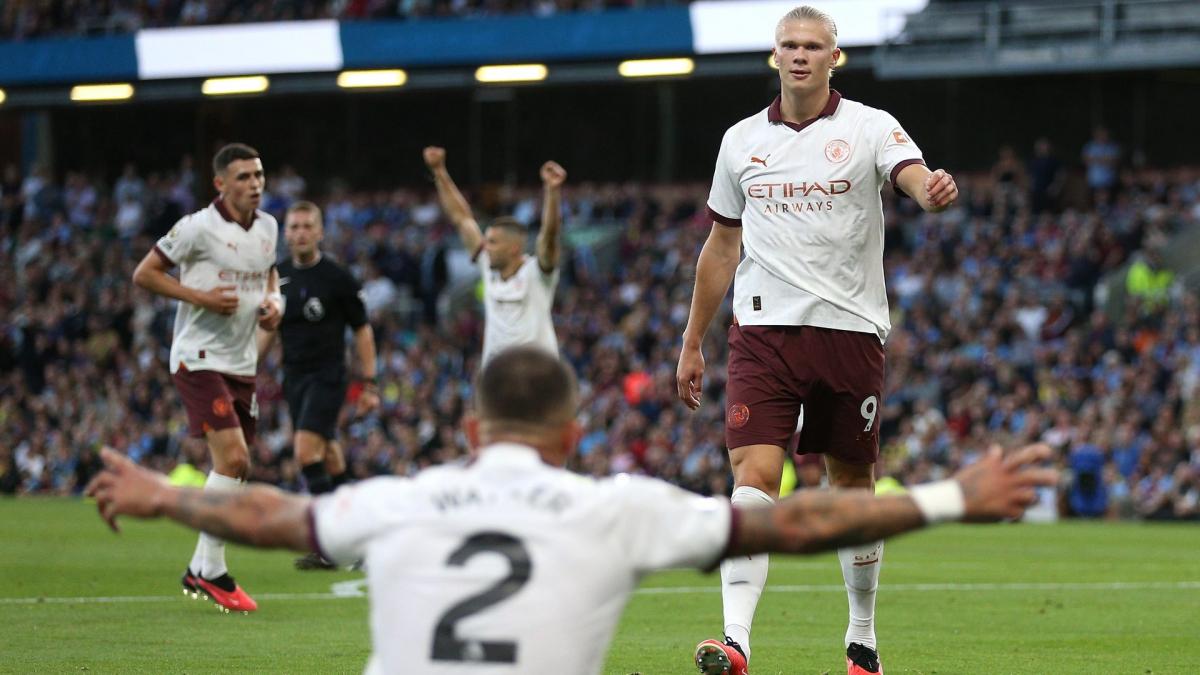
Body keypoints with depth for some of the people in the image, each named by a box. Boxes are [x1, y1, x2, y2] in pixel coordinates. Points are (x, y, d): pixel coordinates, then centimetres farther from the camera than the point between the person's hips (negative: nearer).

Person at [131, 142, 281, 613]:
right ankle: (213, 572, -9)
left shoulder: (268, 227, 8)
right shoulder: (199, 228, -13)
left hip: (242, 363, 8)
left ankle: (199, 570, 21)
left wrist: (274, 301, 5)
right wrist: (202, 297, -19)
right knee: (232, 457, -18)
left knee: (235, 468, 9)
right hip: (200, 358, -8)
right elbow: (144, 274, -9)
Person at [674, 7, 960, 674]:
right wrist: (692, 344, 18)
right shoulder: (741, 141, 9)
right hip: (764, 330, 1)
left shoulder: (869, 128, 0)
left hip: (851, 330, -1)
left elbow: (915, 178, -20)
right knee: (754, 477, -14)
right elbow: (721, 248, 17)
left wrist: (935, 191, -46)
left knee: (853, 487, 9)